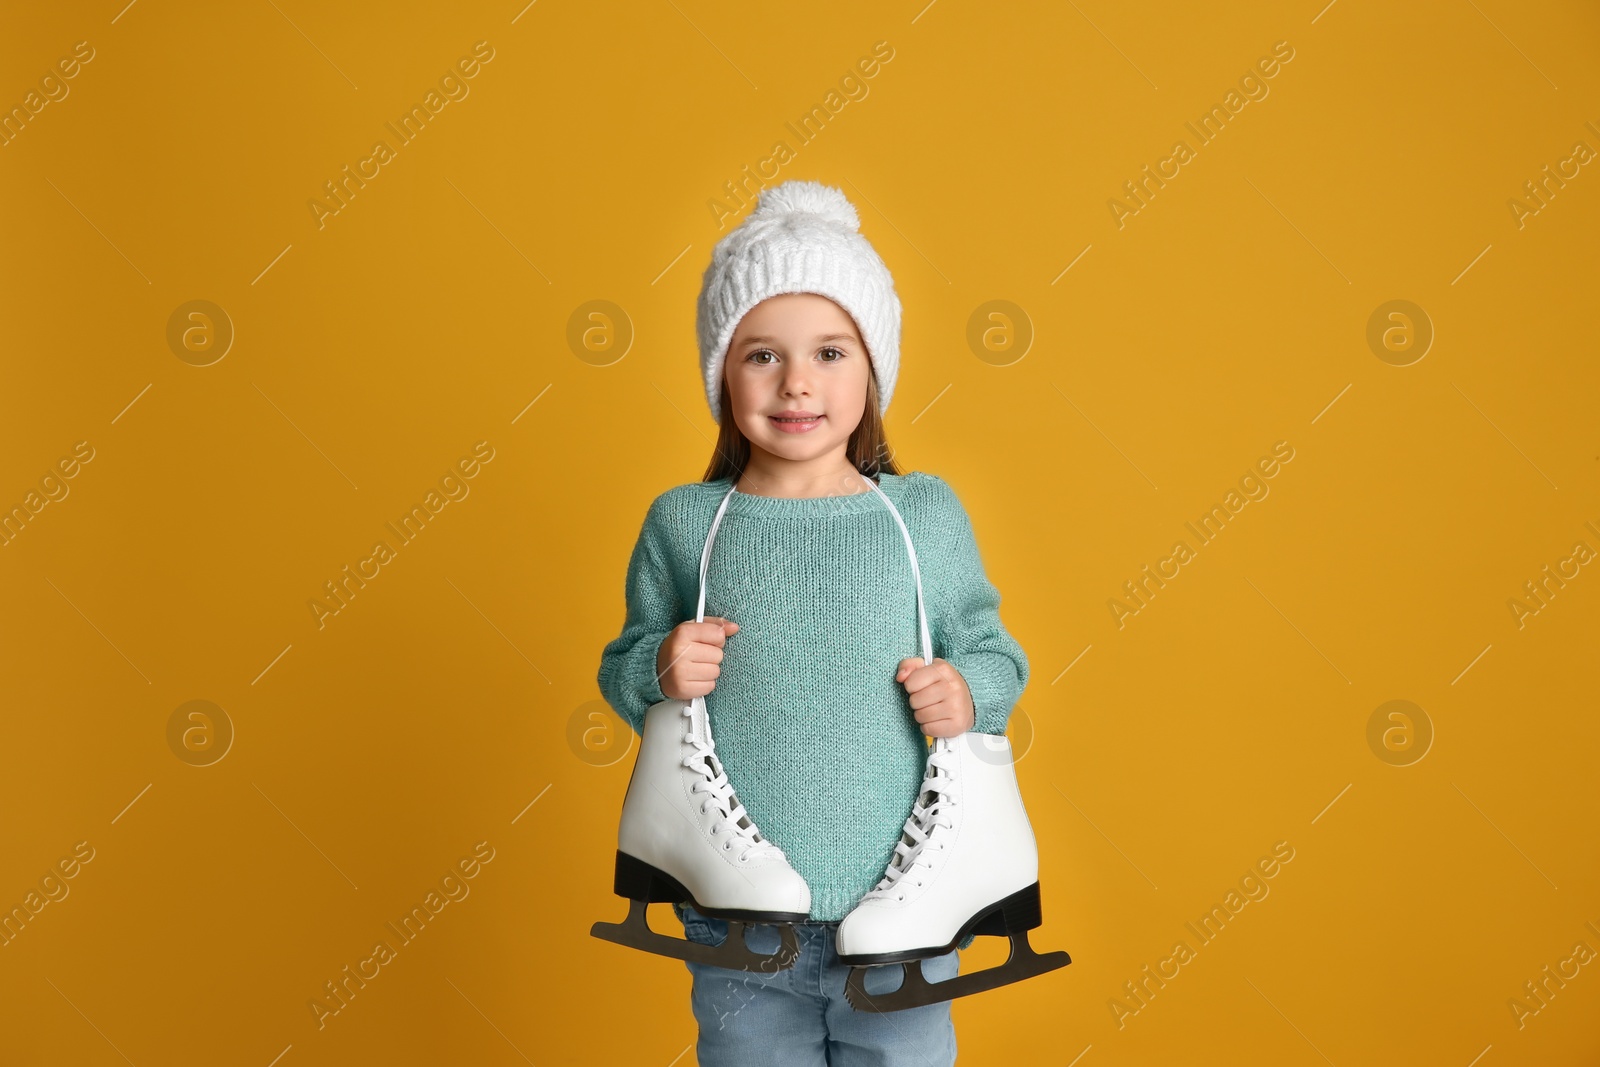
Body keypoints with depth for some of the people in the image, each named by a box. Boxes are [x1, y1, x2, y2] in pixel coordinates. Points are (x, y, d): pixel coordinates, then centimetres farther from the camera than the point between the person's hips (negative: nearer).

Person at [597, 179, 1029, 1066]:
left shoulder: (926, 513, -3)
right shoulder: (683, 521, -3)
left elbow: (988, 643, 7)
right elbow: (622, 672, 6)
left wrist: (971, 690, -14)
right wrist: (657, 669, -15)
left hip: (901, 922, 0)